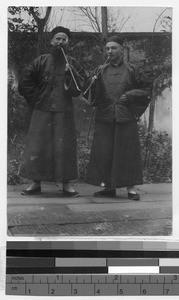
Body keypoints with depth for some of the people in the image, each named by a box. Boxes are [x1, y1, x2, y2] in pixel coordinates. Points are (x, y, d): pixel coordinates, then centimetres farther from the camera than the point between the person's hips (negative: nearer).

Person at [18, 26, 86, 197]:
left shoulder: (72, 64, 7)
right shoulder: (40, 62, 6)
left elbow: (78, 89, -1)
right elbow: (24, 84, 8)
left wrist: (70, 72, -14)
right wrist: (37, 99, 1)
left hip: (64, 113, 0)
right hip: (42, 112, 1)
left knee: (64, 147, -2)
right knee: (37, 146, 0)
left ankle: (66, 184, 7)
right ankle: (36, 183, 9)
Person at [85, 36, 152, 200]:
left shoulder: (132, 69, 5)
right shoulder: (100, 70, 10)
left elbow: (147, 88, 9)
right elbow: (94, 97, 7)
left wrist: (129, 95, -4)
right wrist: (93, 85, -13)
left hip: (126, 118, -2)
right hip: (104, 119, 2)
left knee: (128, 152, 0)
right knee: (103, 153, 1)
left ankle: (131, 188, 8)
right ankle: (109, 187, 13)